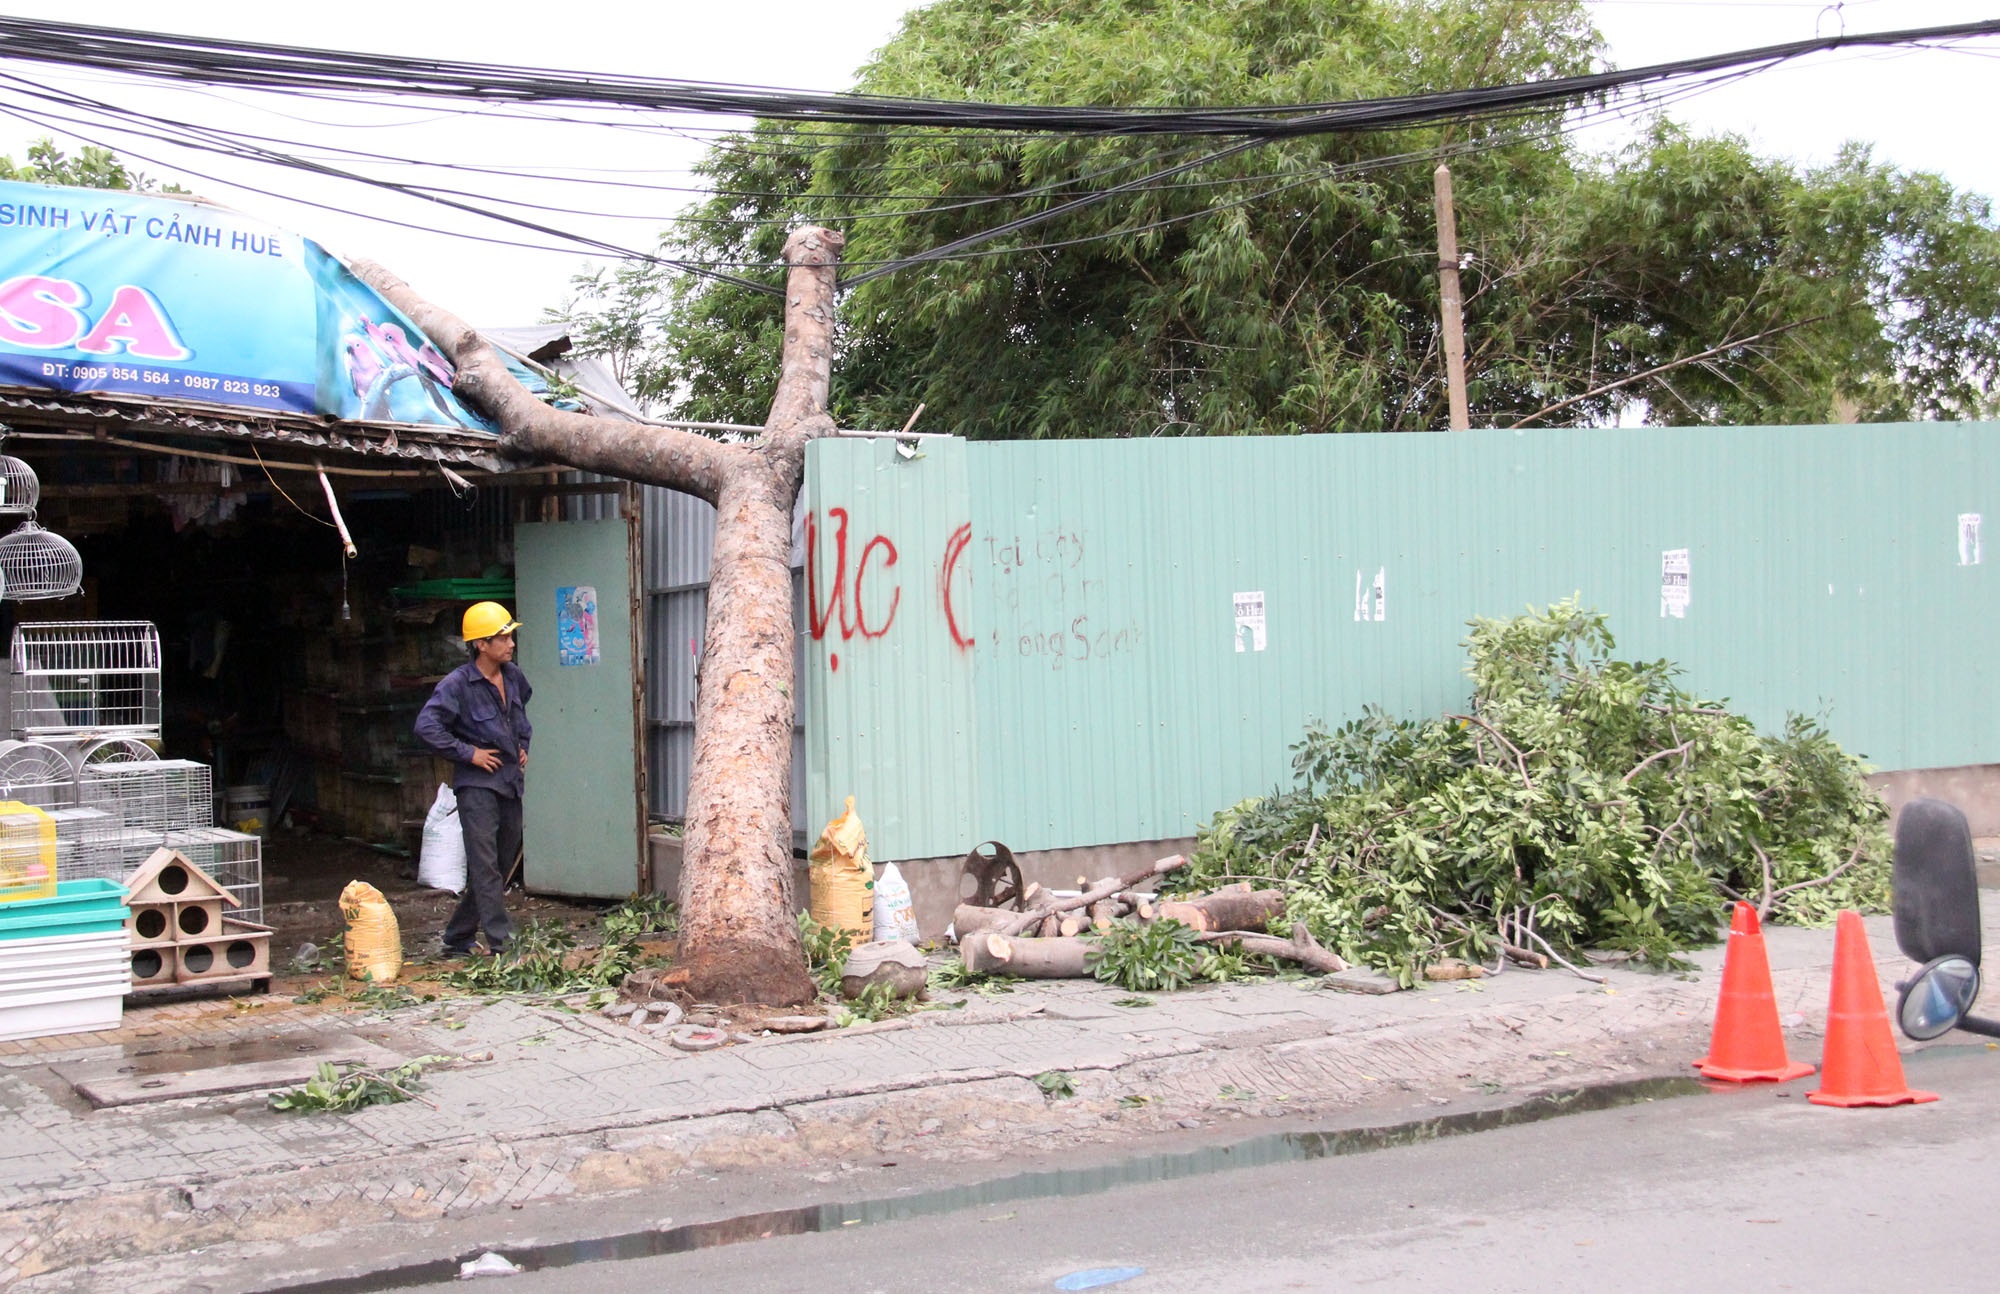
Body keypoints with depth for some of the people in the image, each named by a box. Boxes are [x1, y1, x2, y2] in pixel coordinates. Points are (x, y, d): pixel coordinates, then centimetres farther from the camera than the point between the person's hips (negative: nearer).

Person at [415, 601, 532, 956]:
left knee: (502, 864, 11)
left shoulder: (513, 677, 8)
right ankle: (501, 944, -12)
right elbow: (427, 726, -21)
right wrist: (468, 753, -17)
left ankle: (457, 939, 22)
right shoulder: (457, 684, -14)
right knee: (485, 867, -11)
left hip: (511, 782, 8)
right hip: (477, 784, -8)